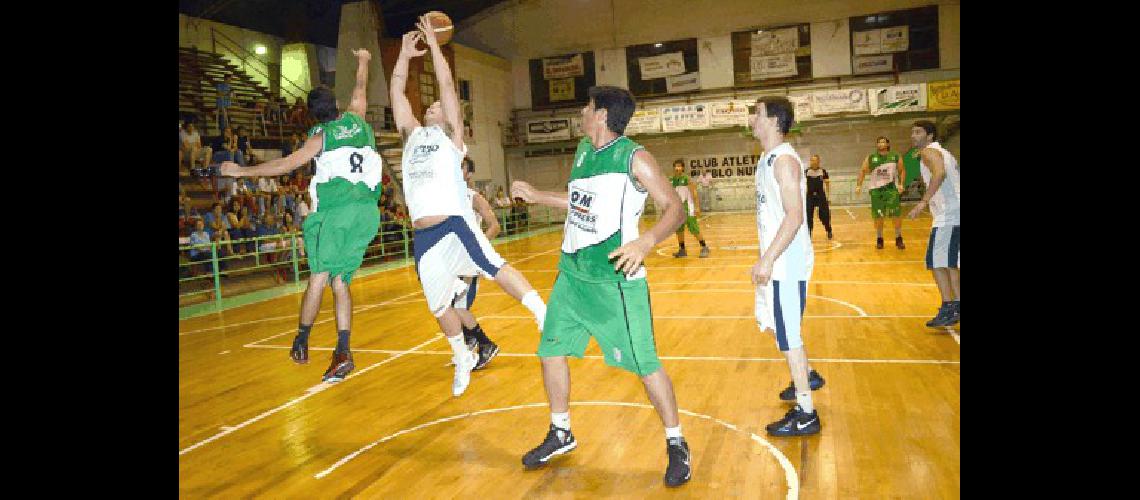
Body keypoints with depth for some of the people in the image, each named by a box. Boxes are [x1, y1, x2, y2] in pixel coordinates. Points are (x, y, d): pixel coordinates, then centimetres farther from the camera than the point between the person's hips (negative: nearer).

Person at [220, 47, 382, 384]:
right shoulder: (356, 119, 16)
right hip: (367, 209, 4)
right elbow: (360, 89, 35)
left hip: (338, 208, -4)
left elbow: (287, 164, -1)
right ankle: (343, 352, -4)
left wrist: (241, 171, 8)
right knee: (340, 281, 5)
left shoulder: (322, 135, 5)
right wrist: (362, 61, 53)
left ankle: (301, 343, 6)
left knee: (319, 276, 0)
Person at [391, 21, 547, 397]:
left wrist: (433, 44, 3)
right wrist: (405, 54, 16)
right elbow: (396, 92, 17)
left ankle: (544, 317, -27)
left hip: (455, 225, -5)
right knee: (439, 306, 12)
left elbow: (447, 84, 1)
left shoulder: (451, 135, 8)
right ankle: (463, 359, 32)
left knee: (495, 268, -28)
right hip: (423, 235, 5)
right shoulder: (412, 134, 20)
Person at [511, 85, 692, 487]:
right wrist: (536, 196, 27)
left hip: (614, 277, -8)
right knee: (551, 350, 12)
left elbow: (675, 208, -17)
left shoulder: (634, 157, -13)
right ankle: (561, 435, 32)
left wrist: (646, 241, -34)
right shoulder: (583, 150, 10)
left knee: (644, 363, -4)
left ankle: (676, 445, 15)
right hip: (572, 273, 8)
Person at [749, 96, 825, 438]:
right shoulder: (767, 160, 13)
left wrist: (768, 259, -26)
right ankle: (808, 377, 42)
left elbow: (794, 216, -24)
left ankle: (806, 415, 6)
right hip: (775, 262, 10)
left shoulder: (784, 160, -17)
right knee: (777, 324, 22)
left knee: (788, 336, -4)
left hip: (787, 264, -10)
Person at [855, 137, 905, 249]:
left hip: (891, 189, -1)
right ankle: (879, 239, 18)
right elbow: (863, 171, 8)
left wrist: (901, 184, -6)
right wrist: (859, 185, -2)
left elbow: (902, 171, 7)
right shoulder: (870, 158, 2)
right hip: (876, 189, 1)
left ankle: (899, 239, 8)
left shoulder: (895, 157, 1)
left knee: (896, 215, -5)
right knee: (878, 217, 4)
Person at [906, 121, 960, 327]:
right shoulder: (943, 152, 24)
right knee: (949, 261, 18)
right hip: (954, 213, 10)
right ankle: (956, 303, 22)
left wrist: (923, 202, -32)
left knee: (936, 261, -10)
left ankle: (948, 310, -12)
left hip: (948, 215, -10)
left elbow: (940, 173, -25)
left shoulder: (929, 152, -6)